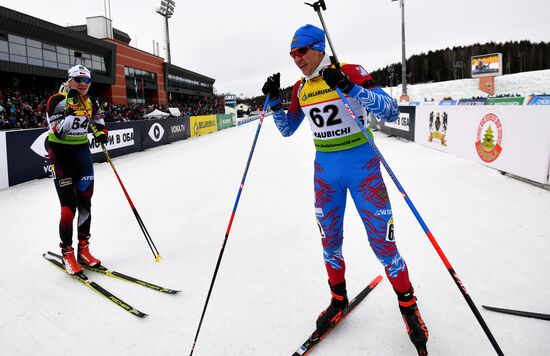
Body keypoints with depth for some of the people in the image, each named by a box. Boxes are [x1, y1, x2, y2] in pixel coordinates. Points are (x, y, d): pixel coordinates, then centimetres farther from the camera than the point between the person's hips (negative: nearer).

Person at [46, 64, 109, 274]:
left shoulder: (90, 103, 6)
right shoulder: (57, 100, -11)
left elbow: (98, 121, 23)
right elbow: (56, 131, -20)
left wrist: (102, 133, 1)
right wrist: (70, 109, -29)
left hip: (82, 151, 6)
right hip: (61, 153, -6)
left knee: (85, 204, 8)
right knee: (68, 207, -8)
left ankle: (83, 249, 19)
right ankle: (67, 253, 8)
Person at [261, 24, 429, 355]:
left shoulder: (352, 72, -11)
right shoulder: (301, 88, 6)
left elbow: (391, 111, -20)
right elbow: (287, 130, 14)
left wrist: (350, 88, -33)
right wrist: (274, 101, -1)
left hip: (362, 166, -5)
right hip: (325, 170, 5)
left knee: (382, 242, 0)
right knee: (330, 241, 12)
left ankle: (408, 305, 24)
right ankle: (339, 300, 35)